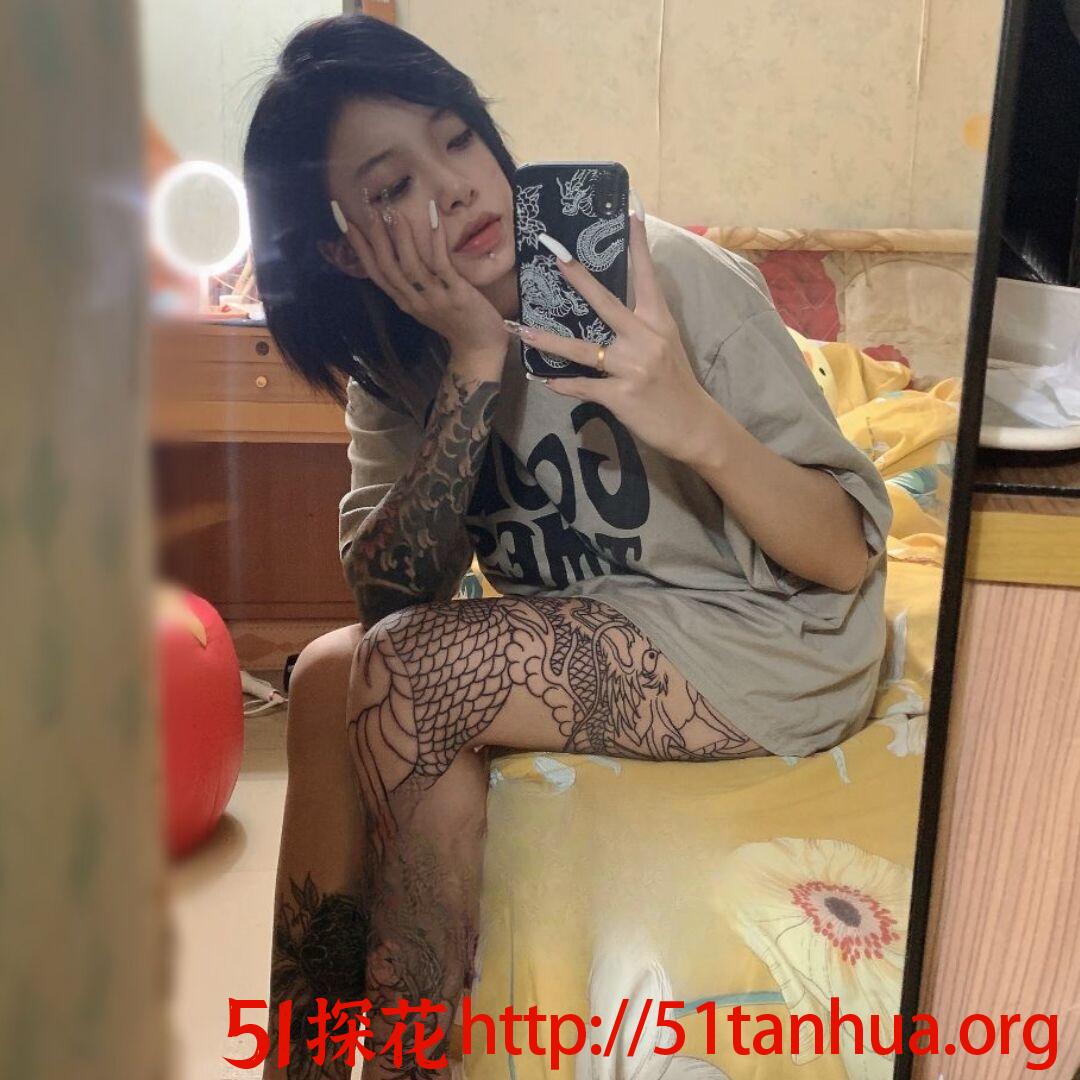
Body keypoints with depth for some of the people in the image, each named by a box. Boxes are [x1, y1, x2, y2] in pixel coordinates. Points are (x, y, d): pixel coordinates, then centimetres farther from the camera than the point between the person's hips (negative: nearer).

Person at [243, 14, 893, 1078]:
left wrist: (695, 422, -36)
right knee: (331, 669, -17)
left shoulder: (668, 277, -18)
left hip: (774, 648, -5)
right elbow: (386, 598, -16)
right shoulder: (394, 353, -3)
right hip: (580, 645, 5)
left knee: (396, 677, -22)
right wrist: (476, 363, -24)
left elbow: (848, 558, -18)